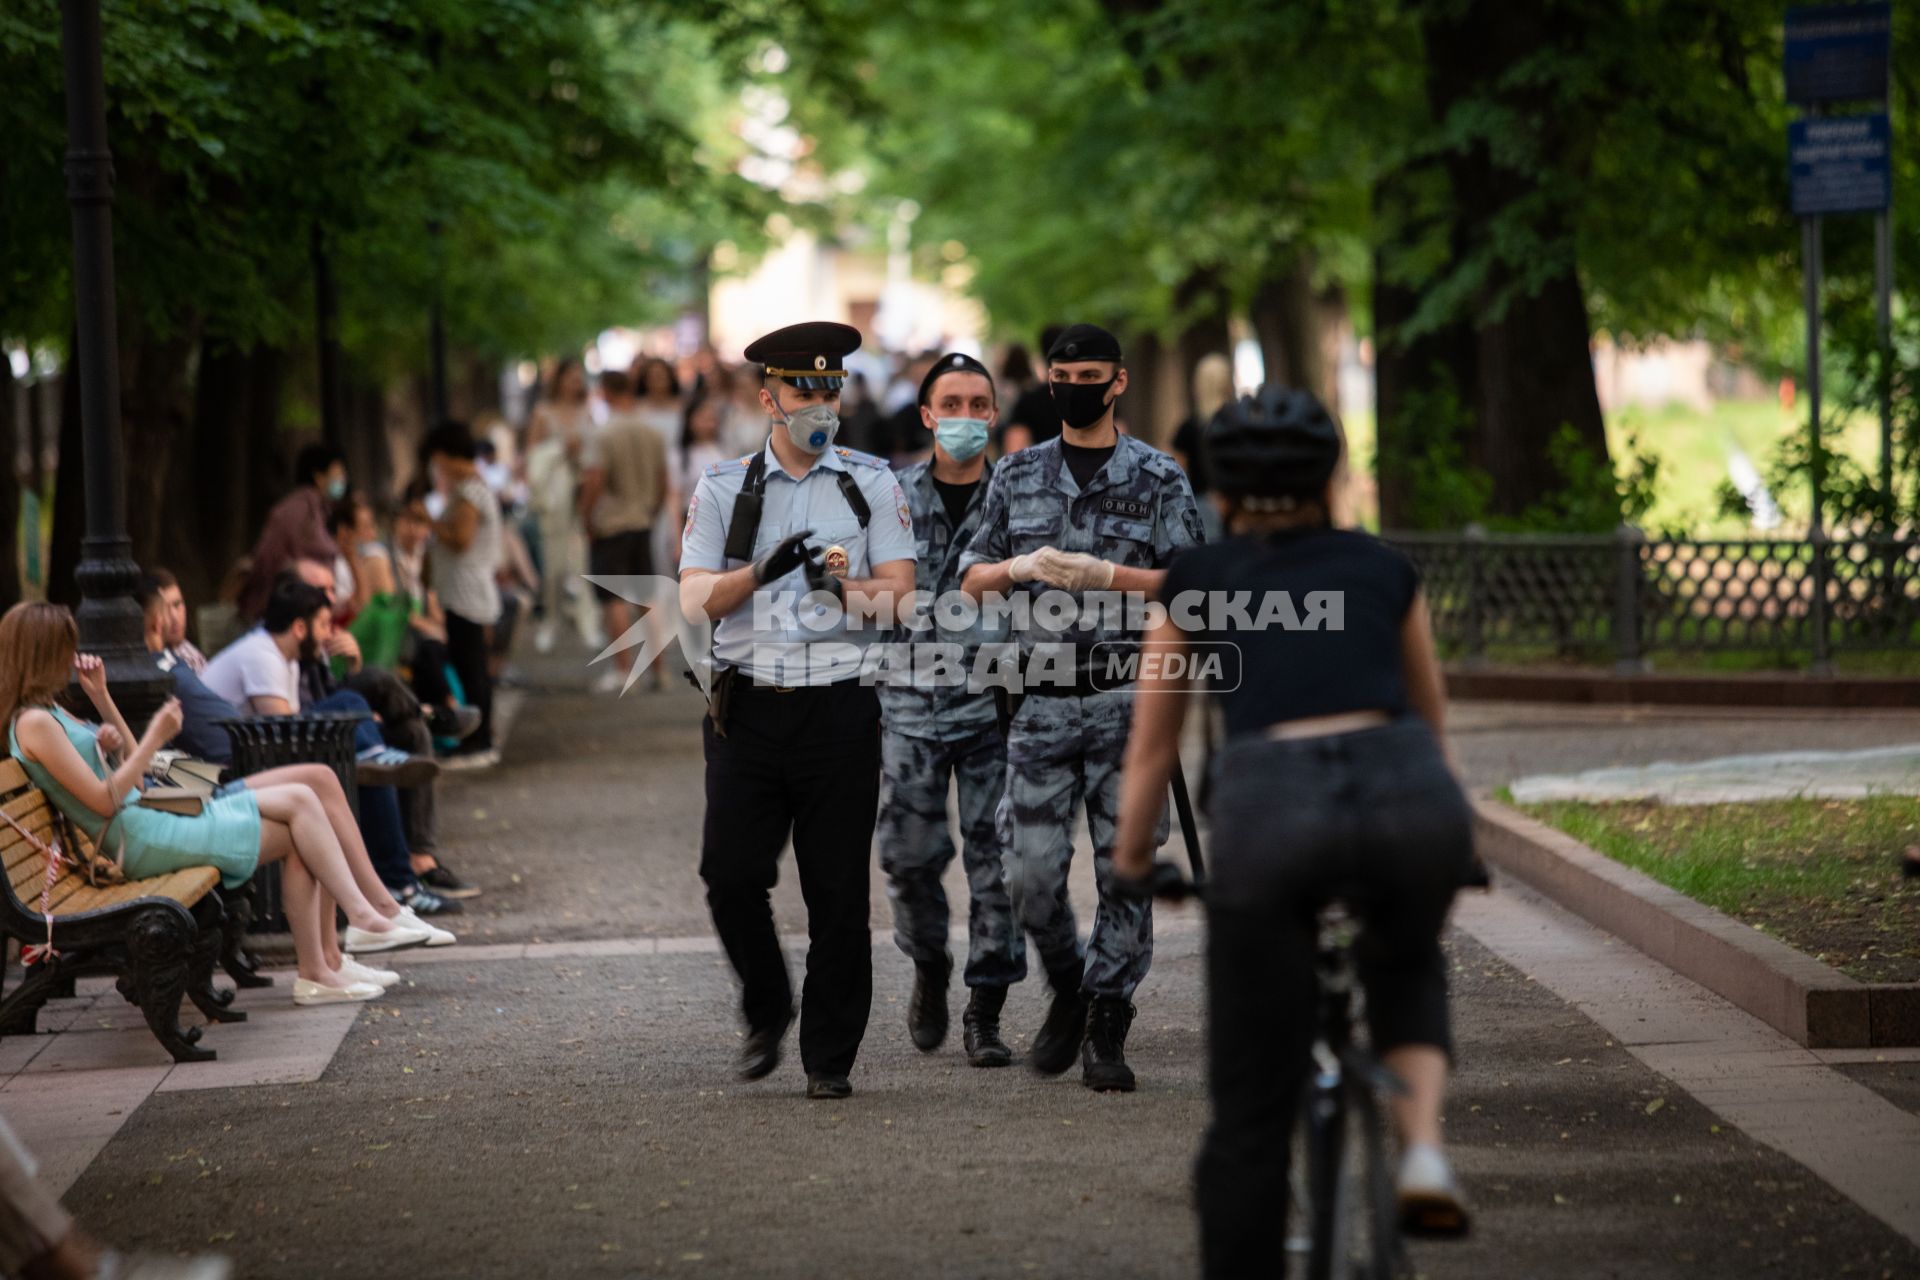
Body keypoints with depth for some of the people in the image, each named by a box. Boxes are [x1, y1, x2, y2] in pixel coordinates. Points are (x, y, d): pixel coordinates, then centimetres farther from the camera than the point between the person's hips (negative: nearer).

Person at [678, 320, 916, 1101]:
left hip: (839, 707, -1)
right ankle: (766, 1014, 18)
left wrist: (841, 587, -20)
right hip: (748, 709, 1)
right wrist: (764, 572, -16)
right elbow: (696, 599, 0)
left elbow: (899, 594, 0)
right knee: (731, 874, -6)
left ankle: (830, 1057, 9)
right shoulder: (724, 489, 8)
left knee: (838, 893, 0)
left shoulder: (872, 485, 8)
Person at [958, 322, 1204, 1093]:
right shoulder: (1017, 476, 13)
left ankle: (1107, 1029, 5)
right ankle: (1069, 991, 22)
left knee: (1124, 869, -3)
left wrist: (1102, 575, -15)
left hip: (1127, 699, -2)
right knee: (1031, 871, -3)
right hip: (1041, 699, 2)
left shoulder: (1157, 479, 3)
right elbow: (971, 580, 14)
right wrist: (1019, 568, -7)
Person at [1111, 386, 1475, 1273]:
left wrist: (1129, 864, 48)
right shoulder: (1381, 568, 26)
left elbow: (1150, 752, 32)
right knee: (1405, 964, 35)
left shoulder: (1194, 584, 23)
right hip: (1409, 795, 2)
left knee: (1251, 1116, 10)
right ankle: (1424, 1151, 12)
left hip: (1267, 803, -2)